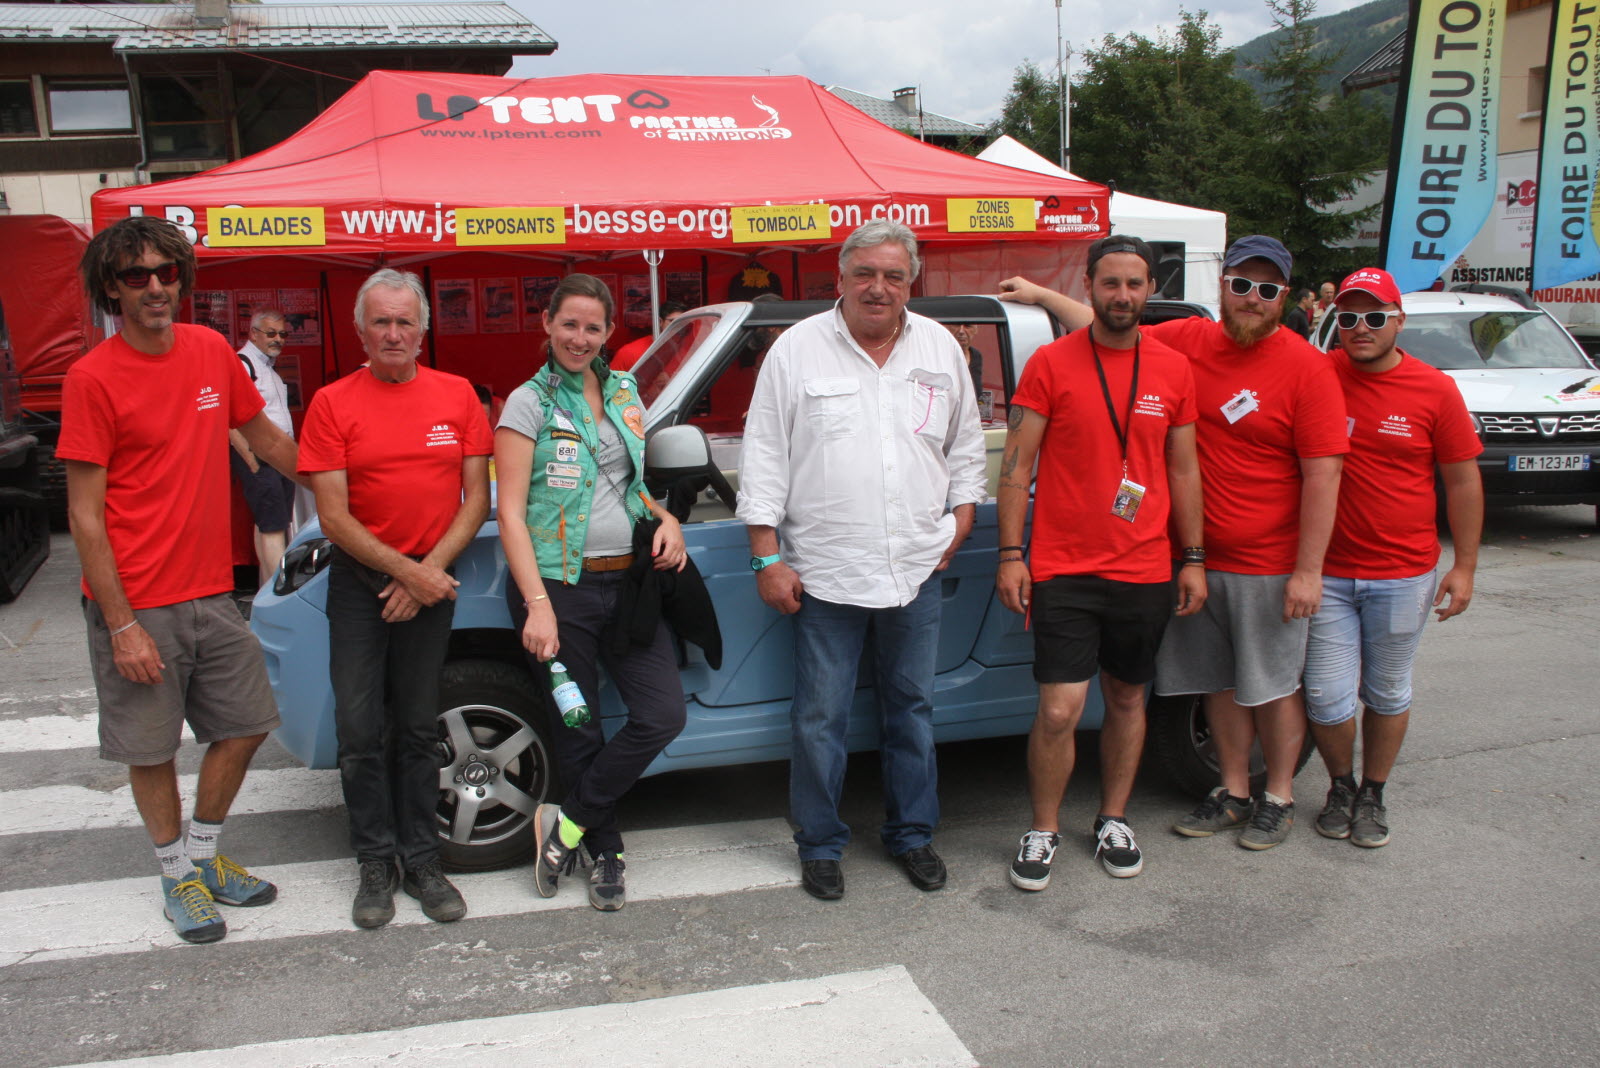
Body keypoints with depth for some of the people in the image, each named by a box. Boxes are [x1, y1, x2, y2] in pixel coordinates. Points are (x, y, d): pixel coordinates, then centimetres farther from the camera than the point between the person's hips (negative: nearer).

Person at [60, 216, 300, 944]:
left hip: (211, 593, 5)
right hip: (137, 606, -5)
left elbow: (266, 440, 18)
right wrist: (122, 625, -15)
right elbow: (84, 515, -12)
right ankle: (177, 876, 29)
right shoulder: (93, 378, -12)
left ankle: (203, 854, 33)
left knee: (244, 725, 12)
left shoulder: (212, 352, 3)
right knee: (151, 749, 8)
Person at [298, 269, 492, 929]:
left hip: (433, 578, 1)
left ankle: (421, 861, 19)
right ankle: (376, 864, 15)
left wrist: (430, 568, -10)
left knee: (417, 728, 10)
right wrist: (403, 572, -14)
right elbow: (333, 516, -8)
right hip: (360, 582, -1)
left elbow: (476, 499, 1)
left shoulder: (457, 396, 2)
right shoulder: (333, 403, -3)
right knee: (361, 731, 1)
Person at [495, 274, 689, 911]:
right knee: (580, 731, 5)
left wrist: (666, 520, 3)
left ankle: (566, 823, 10)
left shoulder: (625, 392, 12)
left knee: (663, 715, -6)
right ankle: (605, 853, 25)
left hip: (627, 580, 5)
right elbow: (510, 512, -10)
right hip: (558, 587, -5)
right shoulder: (530, 402, -4)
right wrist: (537, 604, -19)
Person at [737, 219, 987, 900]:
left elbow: (966, 444, 18)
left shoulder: (940, 348, 8)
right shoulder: (798, 348, -2)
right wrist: (768, 557, -7)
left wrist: (961, 518, 7)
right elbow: (764, 456, -3)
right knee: (821, 717, 4)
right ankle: (820, 846, 21)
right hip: (825, 573, -3)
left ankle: (912, 834, 30)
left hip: (917, 570, 3)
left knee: (911, 708, 14)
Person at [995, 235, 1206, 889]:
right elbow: (1016, 464, -3)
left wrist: (1194, 559, 10)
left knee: (1128, 699, 14)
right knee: (1060, 709, -7)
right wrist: (1011, 555, -8)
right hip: (1062, 569, -3)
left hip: (1146, 571, 4)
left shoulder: (1173, 370, 7)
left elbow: (1184, 470, 12)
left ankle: (1113, 821, 33)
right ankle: (1043, 830, 14)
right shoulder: (1050, 364, -3)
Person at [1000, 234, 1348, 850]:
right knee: (1220, 683, 14)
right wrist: (1041, 295, 19)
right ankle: (1233, 793, 30)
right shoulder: (1189, 342, 2)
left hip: (1270, 566, -4)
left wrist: (1308, 570, -16)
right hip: (1200, 559, 5)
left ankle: (1278, 798, 26)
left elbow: (1323, 474, -13)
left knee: (1275, 685, 9)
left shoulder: (1305, 367, -10)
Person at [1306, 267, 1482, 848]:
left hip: (1404, 574, 0)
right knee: (1327, 697, 3)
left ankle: (1373, 794, 32)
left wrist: (1464, 566, 1)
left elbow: (1463, 480, 3)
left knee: (1387, 694, 13)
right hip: (1327, 571, 0)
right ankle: (1341, 786, 28)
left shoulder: (1435, 390, -3)